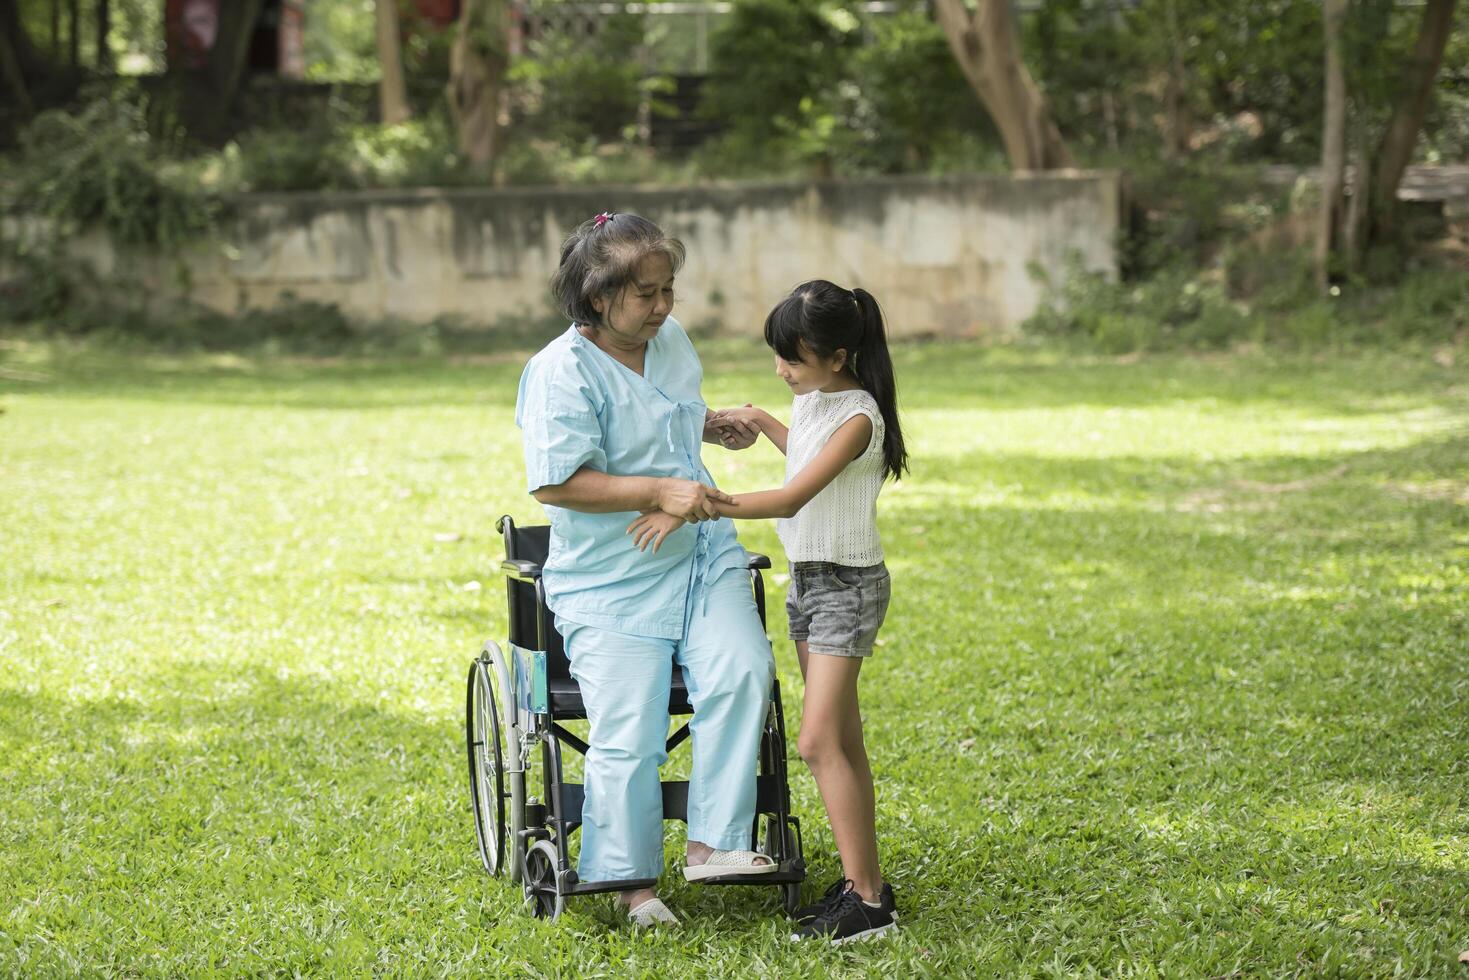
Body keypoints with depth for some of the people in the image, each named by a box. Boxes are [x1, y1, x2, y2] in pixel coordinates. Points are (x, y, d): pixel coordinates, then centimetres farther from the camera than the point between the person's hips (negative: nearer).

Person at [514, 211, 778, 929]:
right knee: (629, 734, -12)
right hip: (612, 581, -6)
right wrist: (659, 493, -24)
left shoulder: (671, 340, 10)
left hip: (702, 557, 6)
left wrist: (716, 429, 10)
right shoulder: (562, 372, -14)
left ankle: (712, 842, -13)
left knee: (741, 671, -19)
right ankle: (629, 880, 7)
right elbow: (557, 482, -20)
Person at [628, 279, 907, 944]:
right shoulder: (812, 399, 6)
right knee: (841, 740, 10)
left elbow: (793, 498, -29)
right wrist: (759, 421, 21)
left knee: (819, 741, -14)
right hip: (805, 579, 9)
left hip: (847, 586, -9)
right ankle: (861, 881, 15)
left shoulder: (858, 417, -21)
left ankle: (869, 900, -12)